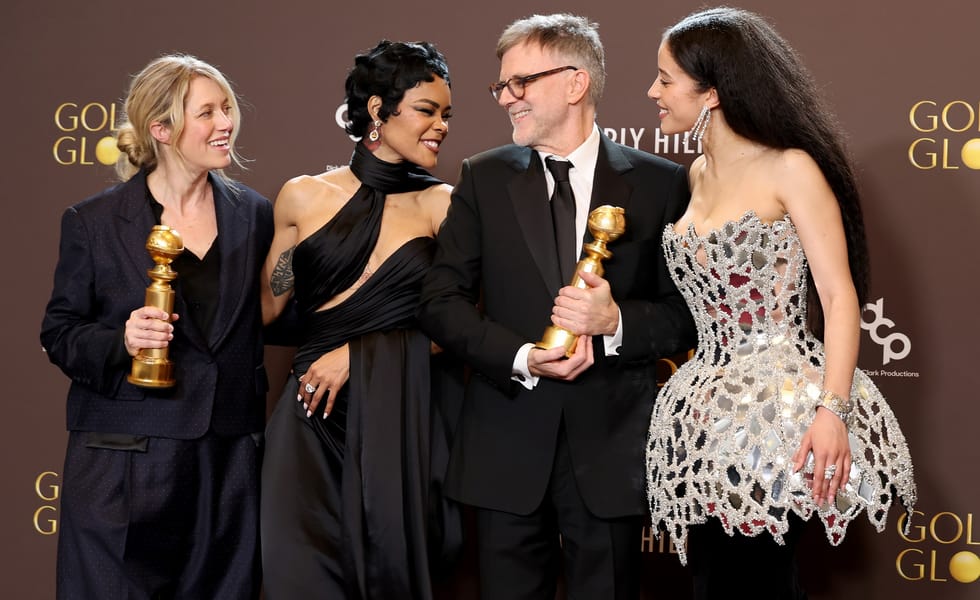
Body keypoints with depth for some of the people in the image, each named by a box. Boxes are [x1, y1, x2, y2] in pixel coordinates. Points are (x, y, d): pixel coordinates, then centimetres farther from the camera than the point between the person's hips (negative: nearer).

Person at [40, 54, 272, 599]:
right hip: (125, 463, -2)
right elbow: (59, 334, 2)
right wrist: (119, 343, -16)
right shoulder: (93, 222, 0)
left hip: (230, 460, 3)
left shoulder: (255, 215, 8)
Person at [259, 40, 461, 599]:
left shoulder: (442, 205, 4)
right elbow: (267, 307, 13)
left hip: (404, 422, 0)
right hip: (315, 421, 0)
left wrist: (360, 352, -8)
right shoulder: (304, 197, 5)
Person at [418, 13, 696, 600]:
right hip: (509, 442, 1)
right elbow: (441, 302, 2)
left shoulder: (660, 183, 1)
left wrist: (616, 322, -17)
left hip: (611, 446, -1)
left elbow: (689, 313, 2)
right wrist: (521, 357, -13)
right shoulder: (485, 178, 6)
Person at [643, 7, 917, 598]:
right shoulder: (698, 175, 13)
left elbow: (840, 297, -13)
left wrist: (832, 411, -22)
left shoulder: (789, 169, -8)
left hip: (779, 411, -7)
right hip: (710, 415, 7)